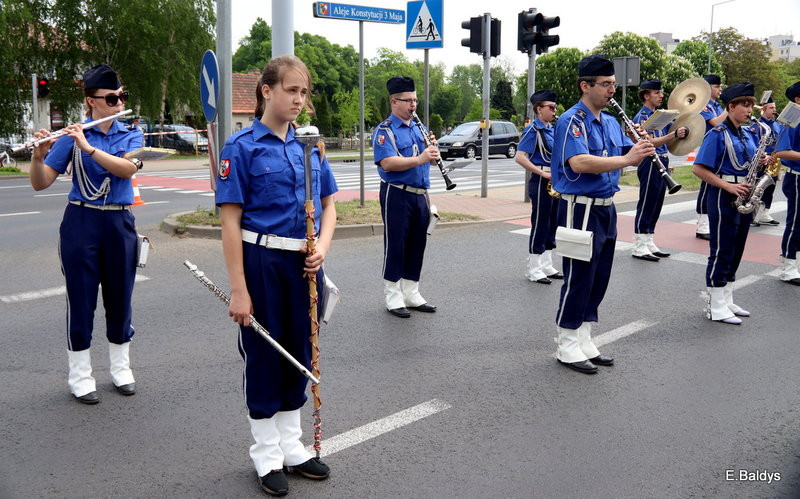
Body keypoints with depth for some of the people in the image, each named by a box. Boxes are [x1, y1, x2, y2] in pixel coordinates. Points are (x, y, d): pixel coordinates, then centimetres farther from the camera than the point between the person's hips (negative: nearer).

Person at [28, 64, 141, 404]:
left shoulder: (131, 135, 4)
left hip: (119, 224, 2)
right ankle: (80, 378, 15)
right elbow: (40, 183, -5)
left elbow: (127, 168, -18)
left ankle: (121, 369, 26)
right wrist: (38, 155, -24)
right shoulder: (71, 136, -2)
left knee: (119, 298, 10)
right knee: (81, 299, 3)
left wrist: (87, 147, -28)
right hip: (81, 223, -2)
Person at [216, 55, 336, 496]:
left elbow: (328, 205, 14)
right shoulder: (243, 147, -9)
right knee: (263, 355, 7)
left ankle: (292, 447, 31)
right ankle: (266, 455, 24)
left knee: (299, 353, 14)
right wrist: (238, 289, -15)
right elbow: (230, 221, -11)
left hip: (305, 264, 5)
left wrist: (322, 247, -6)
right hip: (263, 261, -5)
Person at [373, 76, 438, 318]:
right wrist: (419, 159, -30)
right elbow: (388, 163, -22)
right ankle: (393, 298, 9)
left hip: (420, 195, 7)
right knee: (395, 246, 0)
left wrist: (432, 148, -4)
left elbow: (428, 160, 17)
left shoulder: (417, 128, 15)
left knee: (417, 245, 12)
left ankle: (411, 294, 23)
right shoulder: (384, 130, -8)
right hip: (397, 196, -7)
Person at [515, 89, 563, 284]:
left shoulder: (552, 129, 13)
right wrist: (543, 173, -22)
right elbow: (519, 158, -21)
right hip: (541, 183, -8)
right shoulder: (533, 130, -12)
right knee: (540, 225, -3)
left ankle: (547, 266, 22)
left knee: (552, 224, 13)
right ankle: (533, 270, 5)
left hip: (554, 182, 8)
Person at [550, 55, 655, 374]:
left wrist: (642, 146, -10)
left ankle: (584, 342, 24)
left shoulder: (610, 122, 13)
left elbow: (631, 156, 11)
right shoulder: (572, 121, -14)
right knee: (578, 278, -2)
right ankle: (567, 347, 10)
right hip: (580, 209, -9)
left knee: (598, 279, 13)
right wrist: (625, 158, -32)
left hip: (606, 209, 9)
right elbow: (579, 163, -29)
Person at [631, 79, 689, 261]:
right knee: (646, 205, -6)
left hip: (661, 163, 9)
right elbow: (651, 142, -22)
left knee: (656, 205, 11)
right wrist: (674, 134, -30)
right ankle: (639, 247, -2)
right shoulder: (641, 117, -11)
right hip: (650, 163, -9)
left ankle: (649, 244, 18)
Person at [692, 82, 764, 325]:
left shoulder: (746, 135, 13)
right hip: (723, 198, -8)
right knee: (721, 253, -4)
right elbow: (699, 169, -17)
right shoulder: (717, 134, -11)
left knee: (735, 252, 12)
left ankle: (727, 302, 22)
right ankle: (716, 308, 3)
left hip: (742, 197, 8)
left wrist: (760, 162, -1)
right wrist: (728, 186, -22)